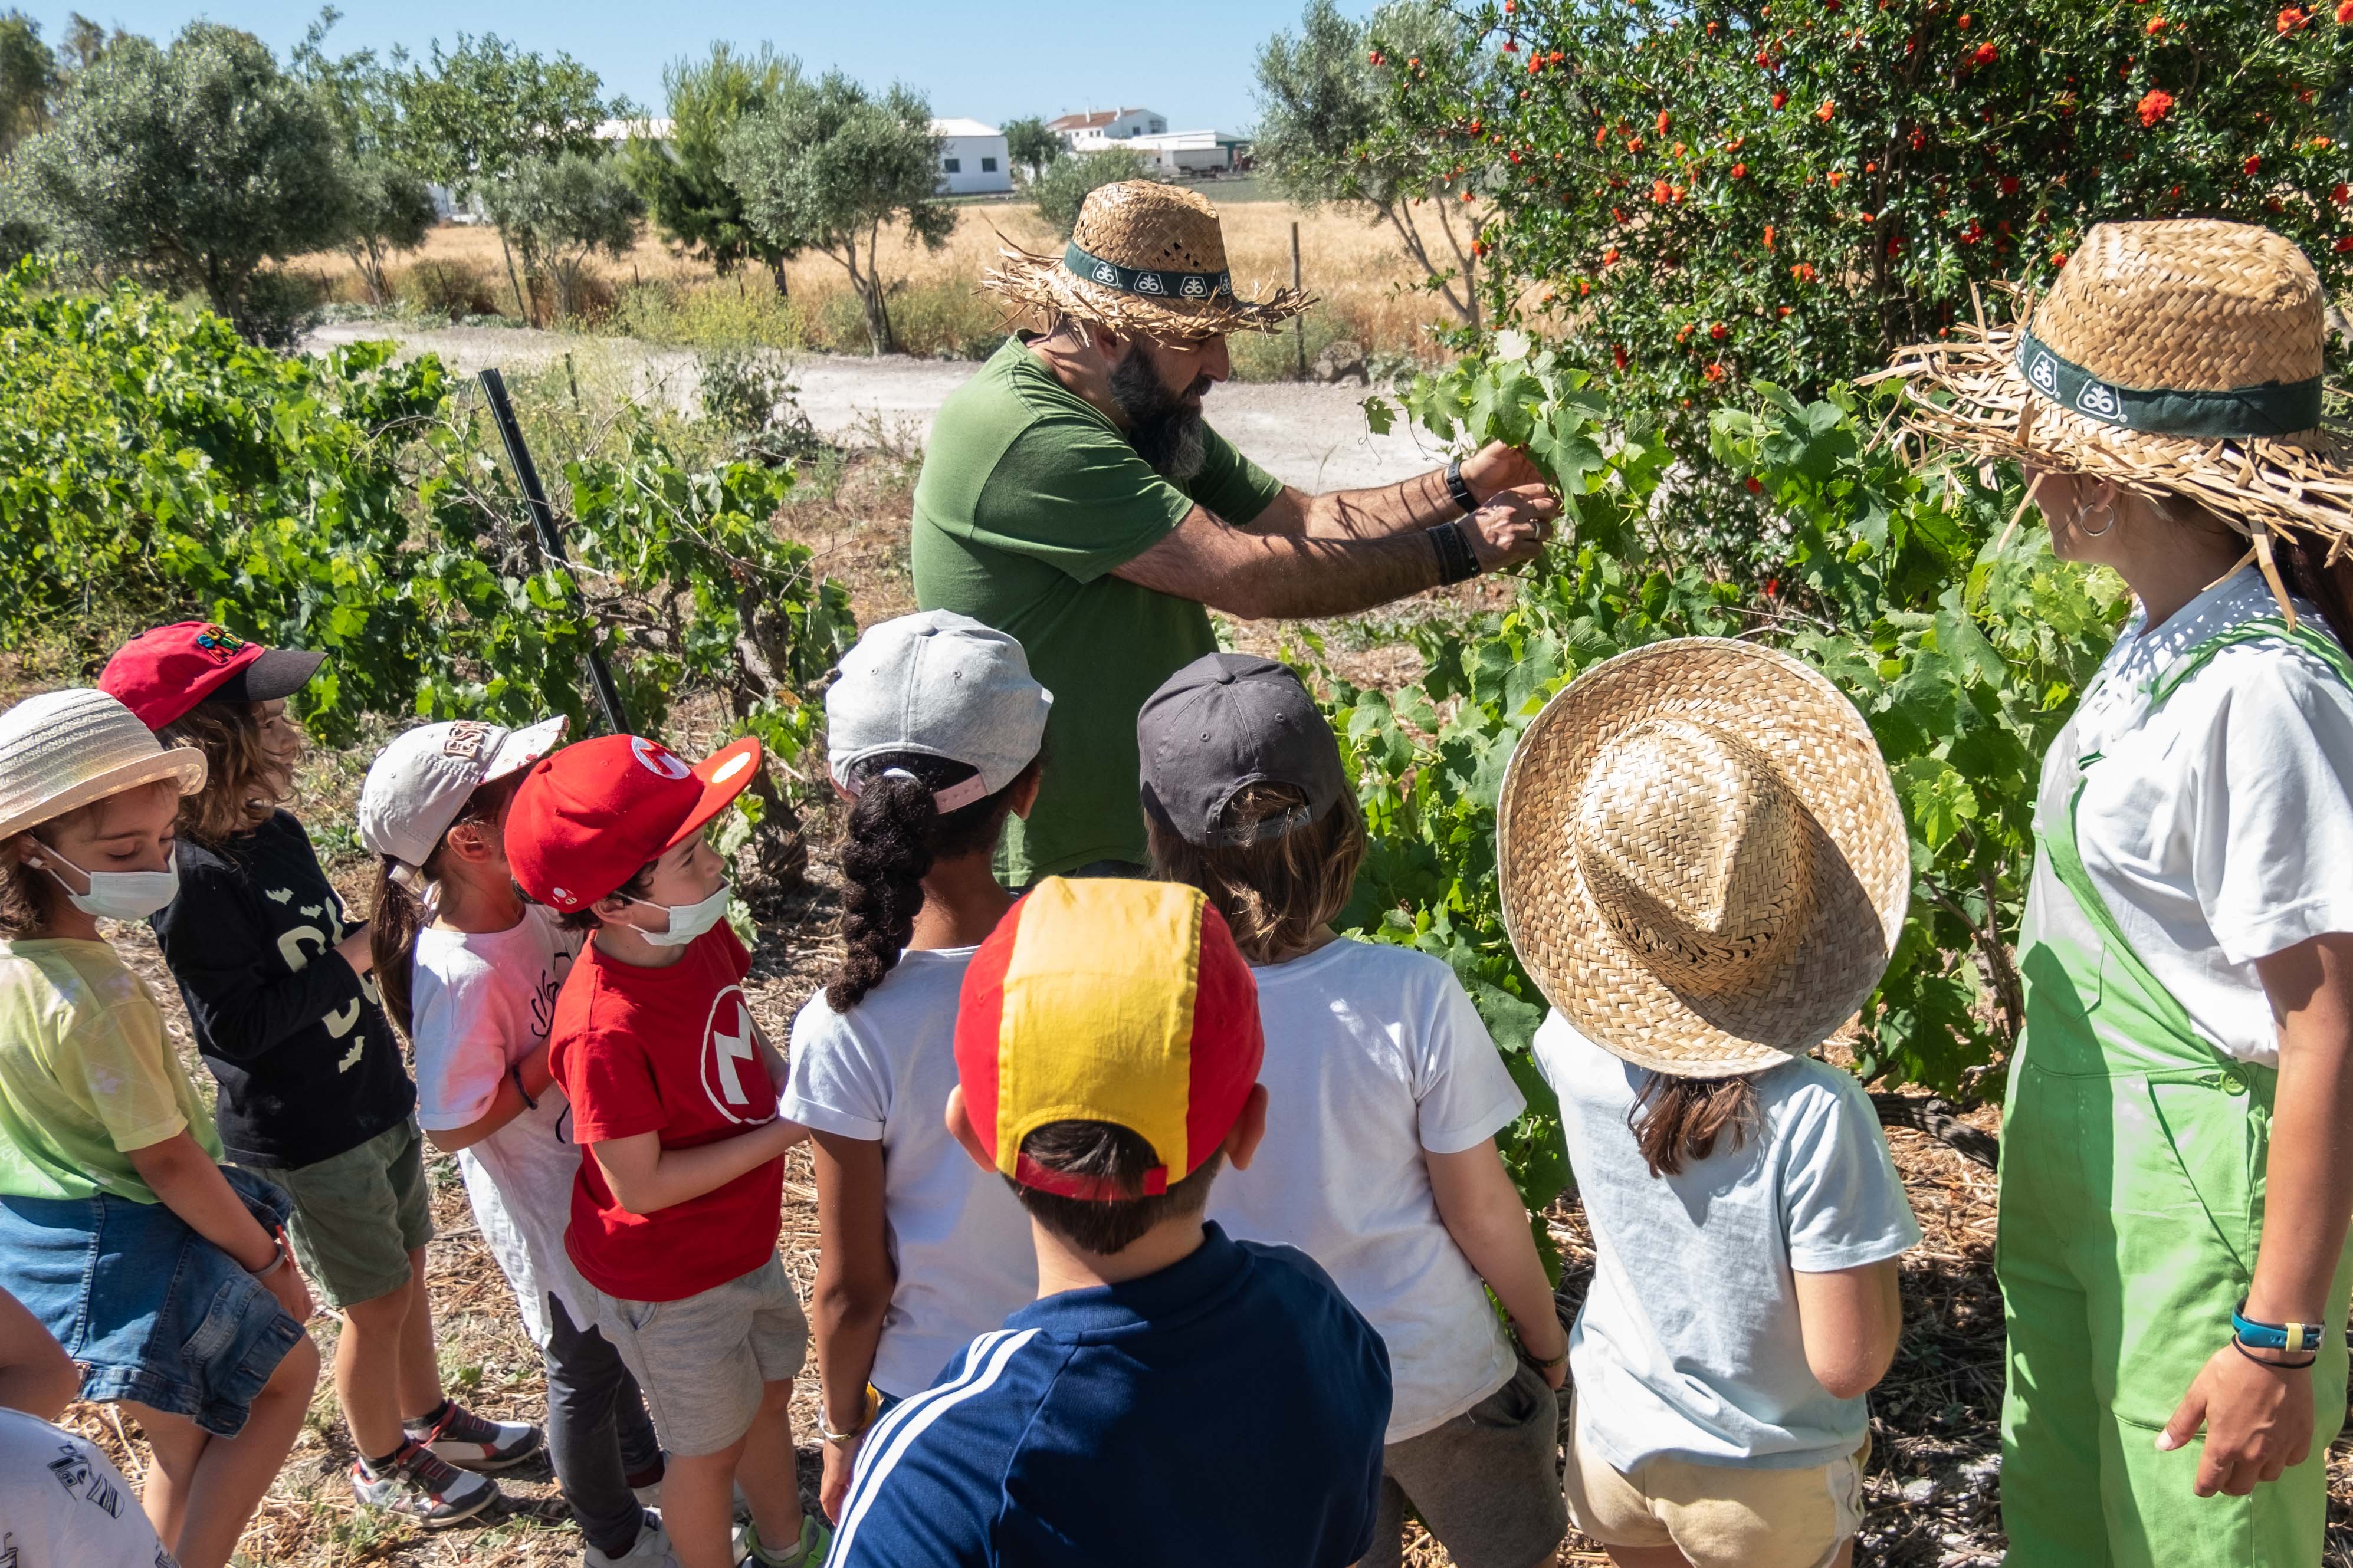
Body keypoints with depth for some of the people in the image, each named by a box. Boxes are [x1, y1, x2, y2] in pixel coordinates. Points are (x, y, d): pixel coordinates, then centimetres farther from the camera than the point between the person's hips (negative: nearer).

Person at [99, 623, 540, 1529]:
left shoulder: (278, 830, 2)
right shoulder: (194, 882, -25)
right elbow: (237, 1025, -26)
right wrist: (348, 959, -20)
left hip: (375, 1099, 8)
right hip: (305, 1139, -8)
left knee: (406, 1269, 23)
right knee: (377, 1301, 9)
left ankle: (429, 1419, 44)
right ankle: (383, 1465, 33)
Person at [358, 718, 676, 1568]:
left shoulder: (529, 901, -12)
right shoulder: (459, 976, -35)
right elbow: (453, 1125, -26)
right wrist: (562, 1051, -28)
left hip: (597, 1172, 7)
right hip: (544, 1205, -7)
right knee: (584, 1365, 16)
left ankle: (640, 1457, 58)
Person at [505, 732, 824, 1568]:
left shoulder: (697, 930, -12)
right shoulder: (605, 1029, -36)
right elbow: (642, 1186, -28)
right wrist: (787, 1131, -27)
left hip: (742, 1239, 8)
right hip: (670, 1279, -8)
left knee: (769, 1387, 29)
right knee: (709, 1444, 16)